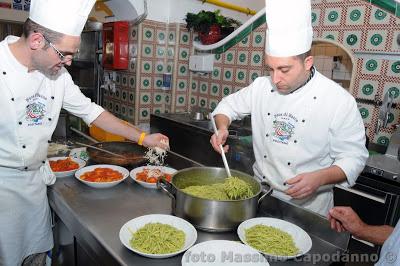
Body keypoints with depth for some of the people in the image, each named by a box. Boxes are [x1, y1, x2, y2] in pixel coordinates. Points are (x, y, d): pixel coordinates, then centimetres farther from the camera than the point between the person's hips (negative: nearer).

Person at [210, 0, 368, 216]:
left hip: (307, 204, -3)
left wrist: (320, 178, -28)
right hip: (260, 195, 4)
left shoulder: (339, 101, -16)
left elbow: (353, 157, -11)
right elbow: (229, 105, 9)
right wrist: (222, 127, -12)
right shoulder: (262, 87, -5)